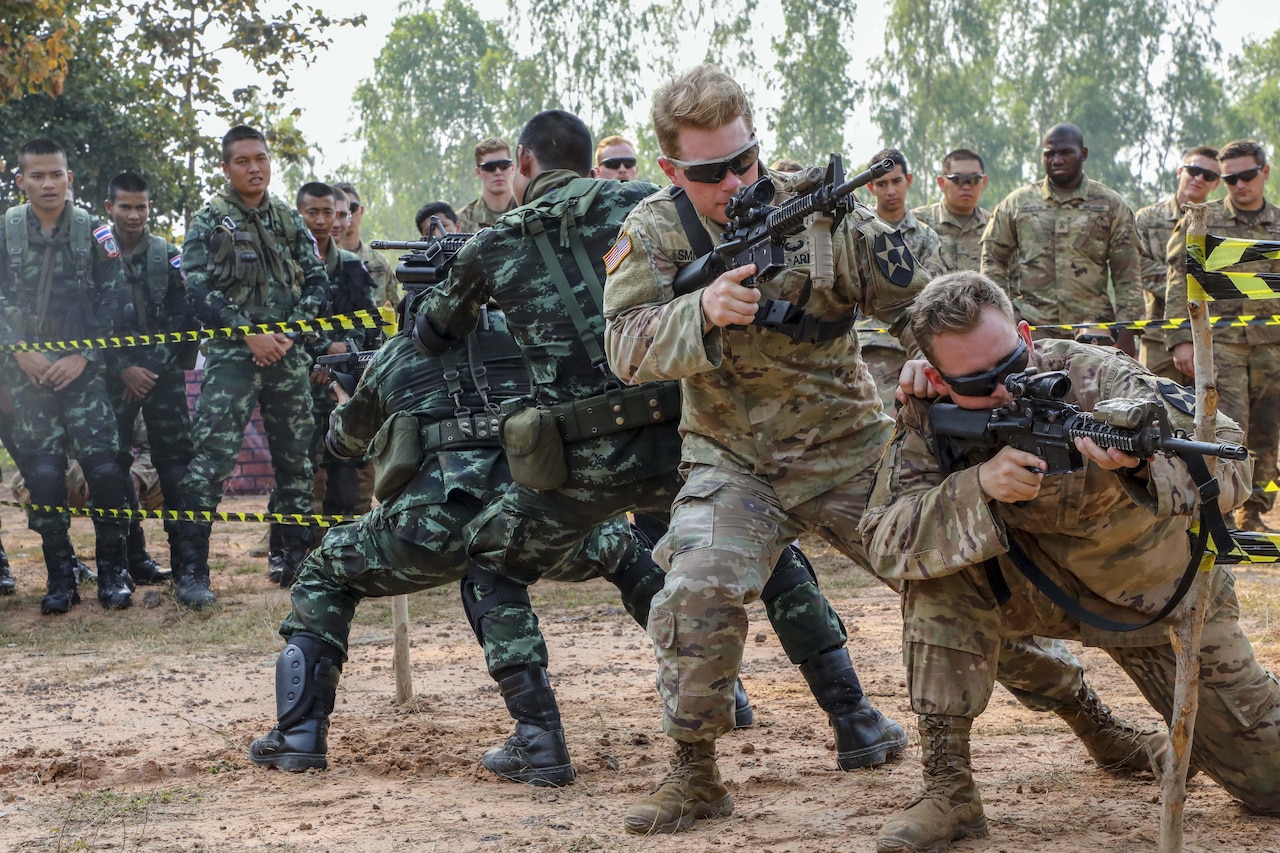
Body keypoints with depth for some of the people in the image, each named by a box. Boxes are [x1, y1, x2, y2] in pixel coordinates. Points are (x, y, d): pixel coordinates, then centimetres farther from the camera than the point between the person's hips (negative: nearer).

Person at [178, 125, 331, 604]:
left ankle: (299, 561, 21)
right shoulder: (209, 222, 0)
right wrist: (250, 334, -13)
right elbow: (198, 290, -8)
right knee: (211, 460, -11)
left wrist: (290, 331, -5)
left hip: (288, 355, 4)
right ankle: (193, 571, -8)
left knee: (296, 460, 9)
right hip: (233, 356, -4)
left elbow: (318, 283, 10)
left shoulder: (289, 220, 12)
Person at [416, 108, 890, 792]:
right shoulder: (638, 205, 8)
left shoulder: (491, 248, 9)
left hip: (579, 465, -1)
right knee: (772, 554, 21)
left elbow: (432, 335, 25)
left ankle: (534, 735, 13)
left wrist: (437, 298, 47)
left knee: (490, 569, 24)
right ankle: (855, 722, 13)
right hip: (678, 443, 1)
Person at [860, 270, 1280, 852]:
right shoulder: (927, 417, -19)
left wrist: (1140, 456, -56)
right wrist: (978, 486, -43)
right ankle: (948, 789, -20)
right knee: (940, 571, -29)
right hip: (1043, 587, 1)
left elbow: (1231, 465, -34)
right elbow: (883, 542, -28)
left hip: (1161, 595, -1)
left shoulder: (1093, 376, -27)